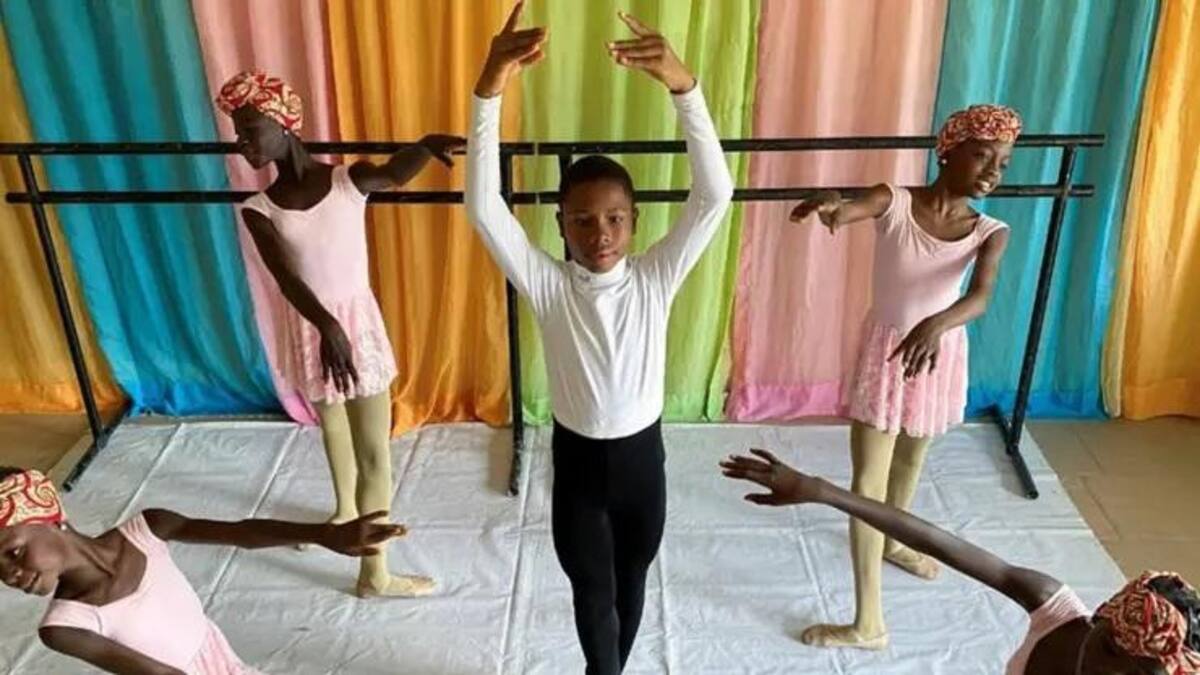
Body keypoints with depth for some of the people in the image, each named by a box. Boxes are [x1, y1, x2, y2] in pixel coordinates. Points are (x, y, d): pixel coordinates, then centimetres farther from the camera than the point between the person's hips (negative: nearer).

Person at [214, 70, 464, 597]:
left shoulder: (349, 181, -9)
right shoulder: (258, 210, -6)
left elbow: (395, 173, -31)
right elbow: (286, 278, -21)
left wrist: (428, 144, -54)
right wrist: (327, 327, -39)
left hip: (359, 322, -1)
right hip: (310, 331, 1)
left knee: (375, 454, 5)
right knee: (333, 428, 21)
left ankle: (375, 574, 26)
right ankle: (347, 509, 46)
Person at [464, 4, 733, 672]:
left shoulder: (657, 277, -13)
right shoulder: (547, 285, -14)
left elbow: (715, 195, -26)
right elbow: (484, 208, -28)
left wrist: (685, 87, -40)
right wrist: (490, 92, -41)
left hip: (641, 456, 1)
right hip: (576, 460, -1)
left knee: (630, 586, 22)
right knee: (592, 594, 18)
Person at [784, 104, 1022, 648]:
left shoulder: (990, 232, -10)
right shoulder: (893, 201, -15)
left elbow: (979, 297, -28)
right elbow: (846, 212, -36)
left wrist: (936, 324, -50)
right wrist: (830, 204, -62)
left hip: (942, 354, 3)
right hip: (885, 351, -3)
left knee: (911, 458, 25)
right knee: (868, 482, -2)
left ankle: (893, 541, 53)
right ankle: (868, 623, 7)